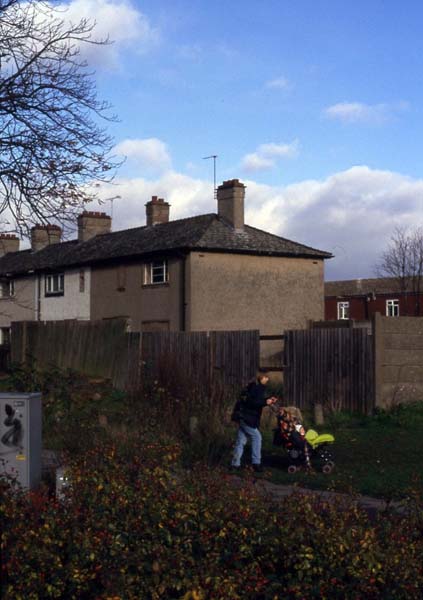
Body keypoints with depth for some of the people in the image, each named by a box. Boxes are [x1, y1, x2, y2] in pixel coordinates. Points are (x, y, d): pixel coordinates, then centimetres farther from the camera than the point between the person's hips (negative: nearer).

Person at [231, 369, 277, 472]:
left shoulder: (258, 387, 14)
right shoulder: (254, 387, -15)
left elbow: (258, 400, 23)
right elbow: (250, 402, -23)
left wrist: (268, 399, 12)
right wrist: (265, 402, -25)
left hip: (244, 418, 10)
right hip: (248, 418, -10)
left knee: (241, 440, 10)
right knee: (256, 437, -6)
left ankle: (235, 464, 13)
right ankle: (256, 462, -3)